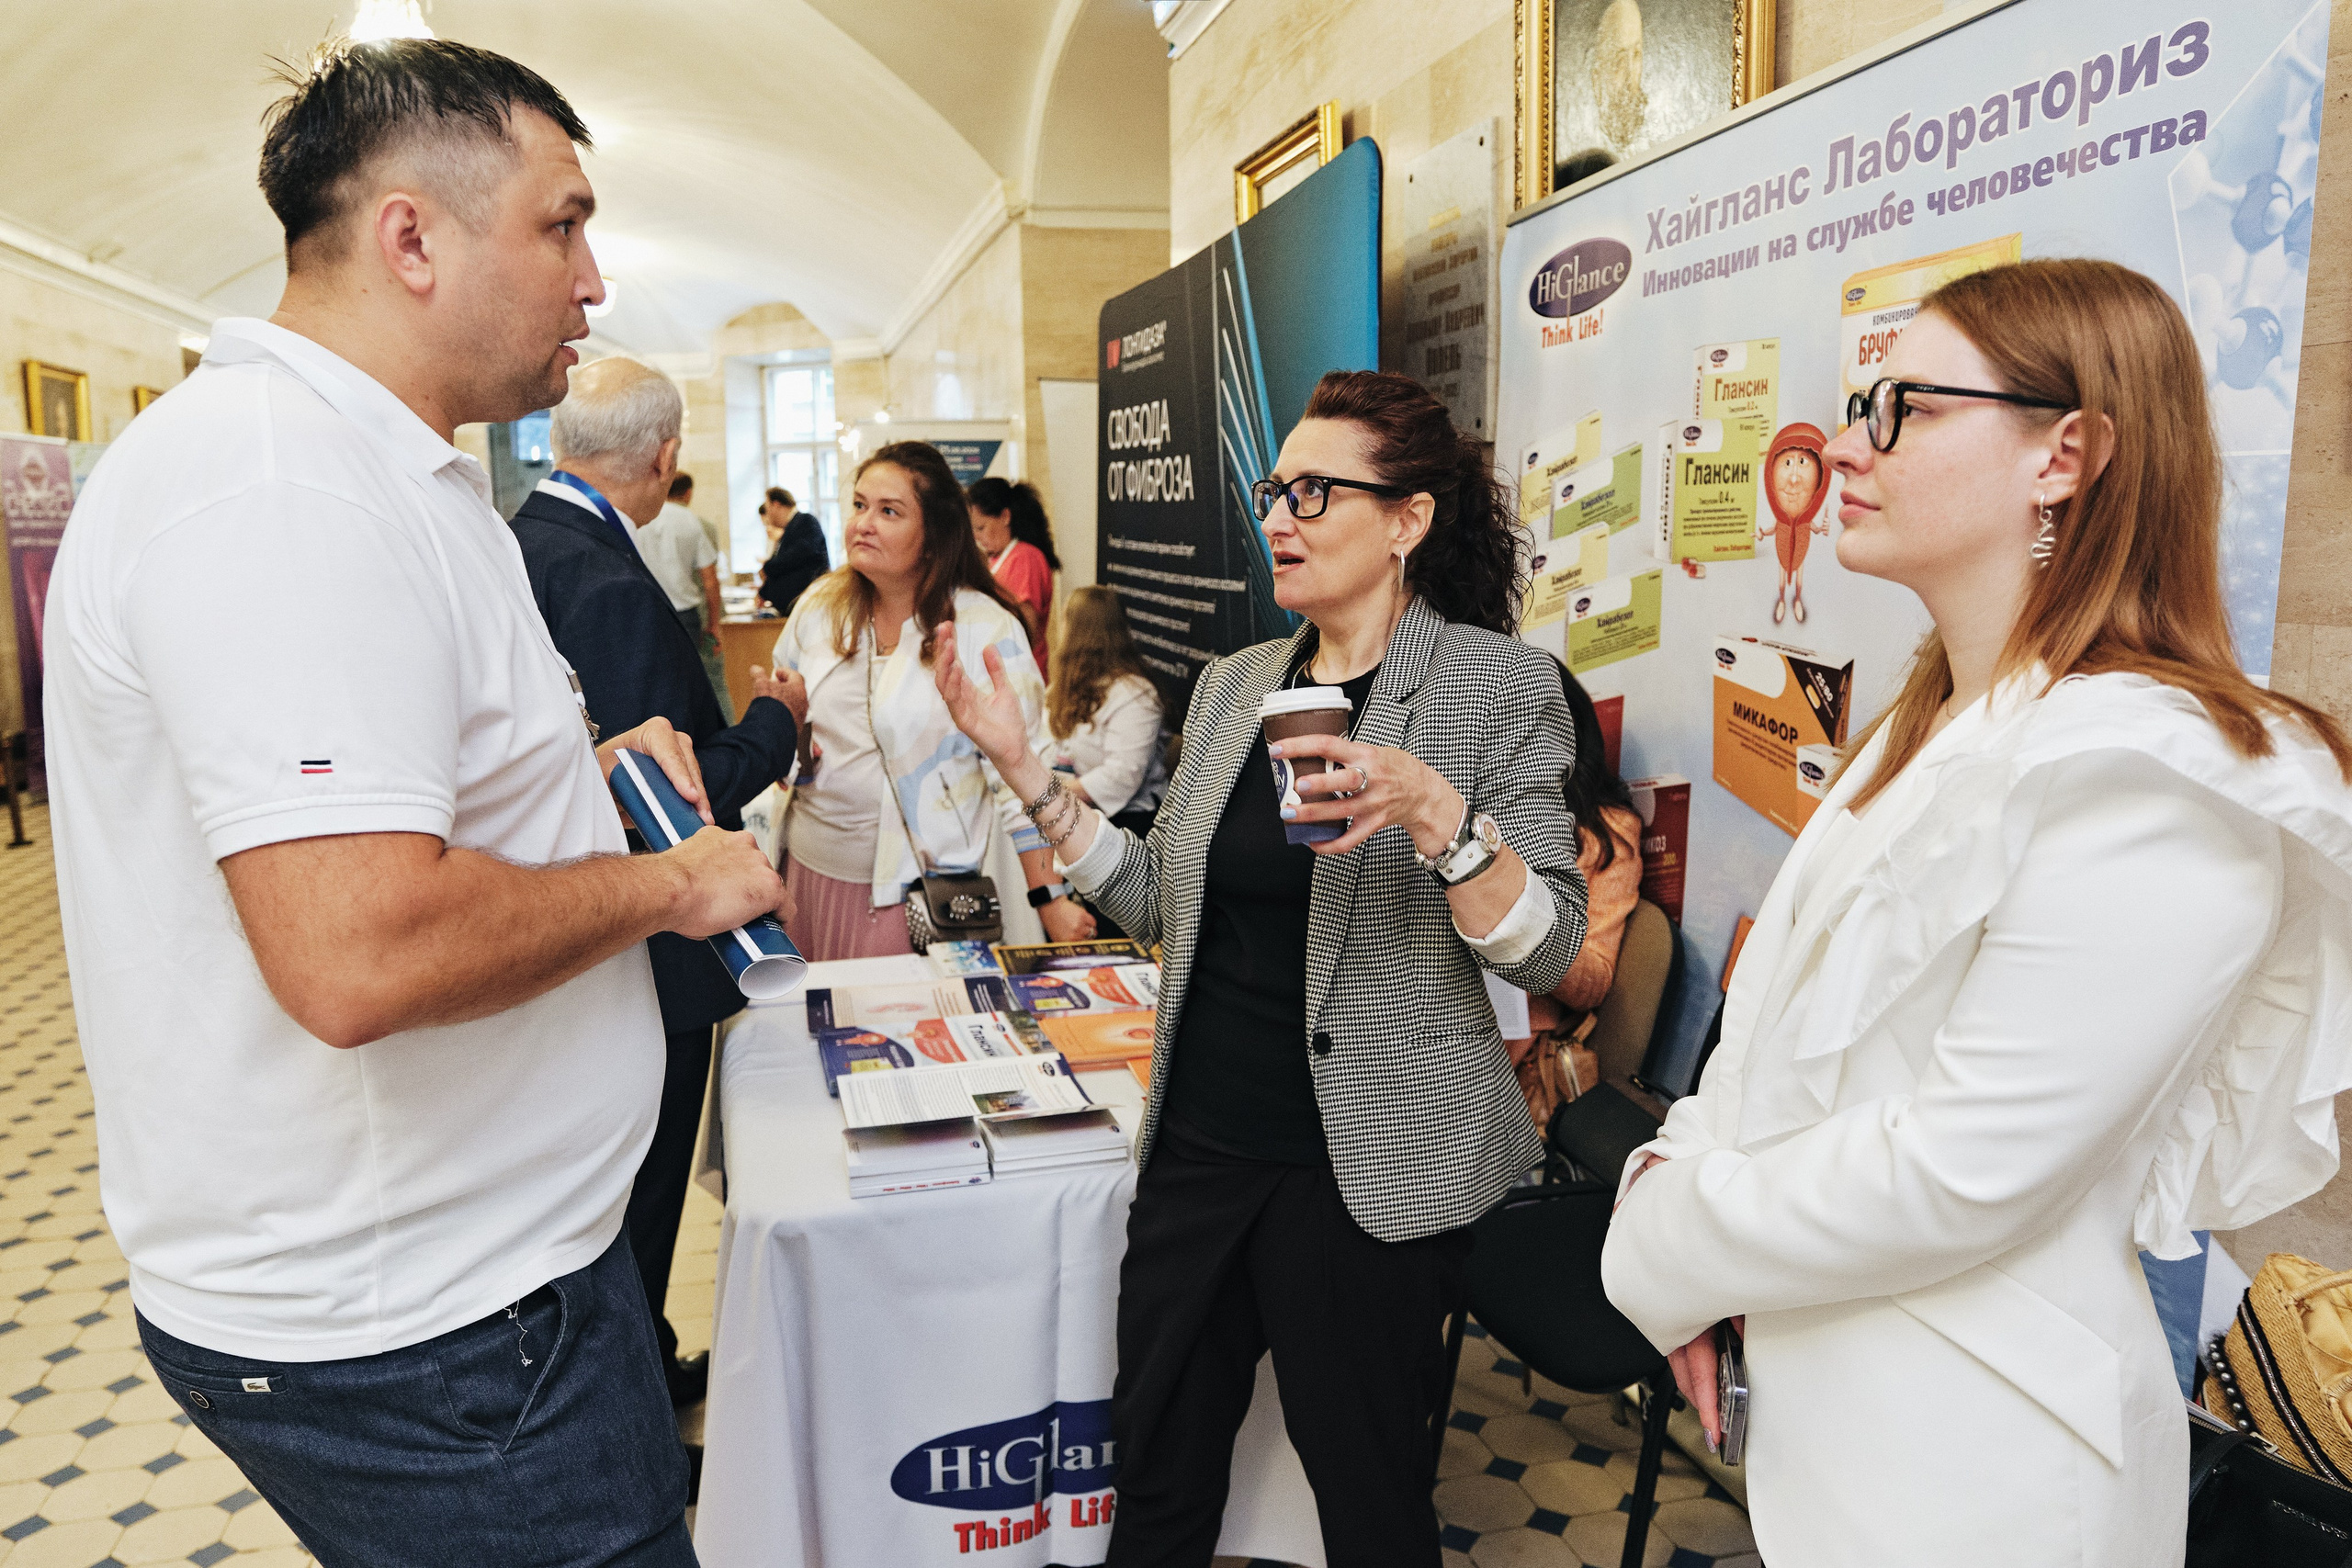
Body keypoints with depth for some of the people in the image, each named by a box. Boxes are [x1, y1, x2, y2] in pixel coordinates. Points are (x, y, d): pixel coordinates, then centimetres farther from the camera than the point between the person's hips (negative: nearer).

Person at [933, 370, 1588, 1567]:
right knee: (1156, 1470, 19)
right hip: (1199, 1142, 5)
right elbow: (1163, 903, 11)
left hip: (1366, 1168, -5)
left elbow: (1549, 949, -13)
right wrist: (1027, 770, 3)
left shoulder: (1500, 683, -8)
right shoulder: (1233, 684, 8)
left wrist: (1433, 812, -29)